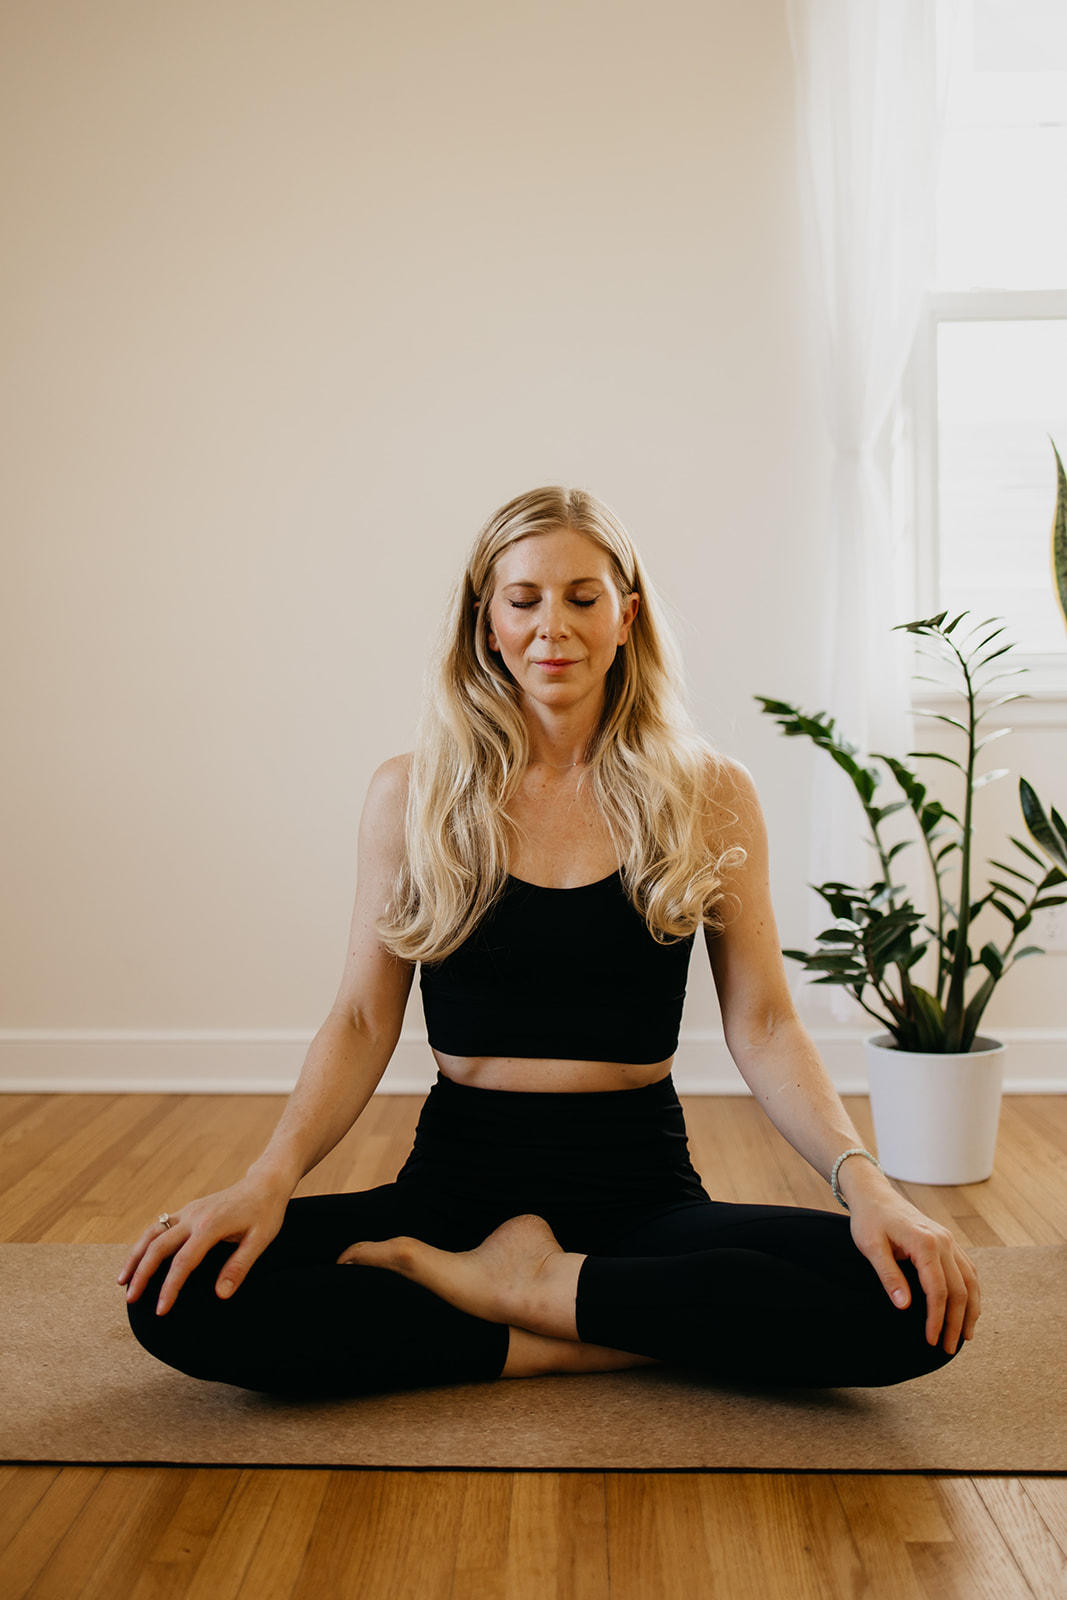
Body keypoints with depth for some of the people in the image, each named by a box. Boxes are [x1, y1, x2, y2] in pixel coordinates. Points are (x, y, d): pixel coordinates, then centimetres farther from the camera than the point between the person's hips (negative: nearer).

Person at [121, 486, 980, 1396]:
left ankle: (521, 1285, -13)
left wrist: (862, 1178, -16)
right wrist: (271, 1177, -16)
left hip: (643, 1190, 0)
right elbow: (363, 1021, 0)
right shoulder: (412, 795, 4)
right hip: (459, 1179, 0)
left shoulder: (709, 798, 2)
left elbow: (763, 1025, 0)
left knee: (910, 1304, -27)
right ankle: (581, 1343, -15)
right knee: (179, 1297, -24)